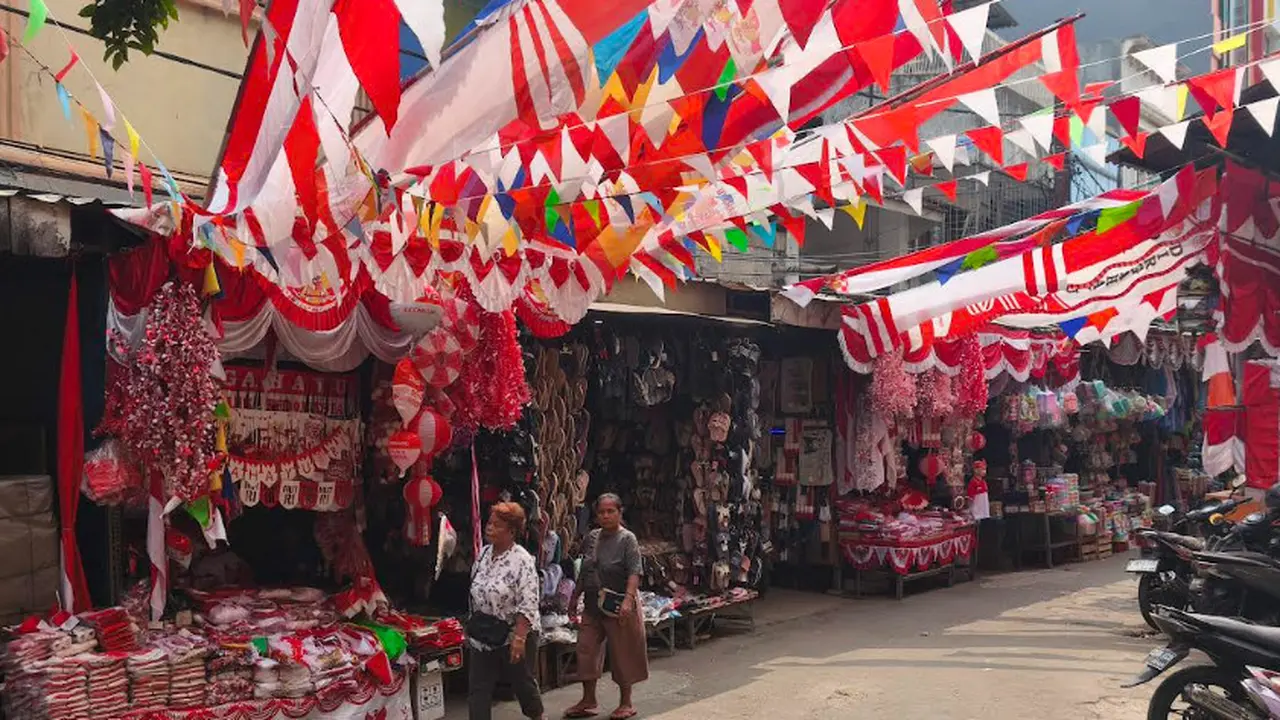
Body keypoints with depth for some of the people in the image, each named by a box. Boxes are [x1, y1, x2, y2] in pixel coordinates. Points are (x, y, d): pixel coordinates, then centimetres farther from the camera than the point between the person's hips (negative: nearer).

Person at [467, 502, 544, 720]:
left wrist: (519, 638, -26)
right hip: (484, 634, 6)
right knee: (478, 688, 2)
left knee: (522, 683, 13)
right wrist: (471, 626, 15)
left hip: (514, 634, -6)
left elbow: (528, 606, -22)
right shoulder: (483, 554, 3)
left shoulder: (522, 560, -18)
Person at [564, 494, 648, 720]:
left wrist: (628, 599, -32)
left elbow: (634, 573, -21)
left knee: (622, 653, 5)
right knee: (586, 650, 9)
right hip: (592, 605, 6)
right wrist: (575, 596, 16)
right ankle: (589, 701, 23)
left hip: (618, 607, -6)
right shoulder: (592, 537, 7)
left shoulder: (627, 539, -11)